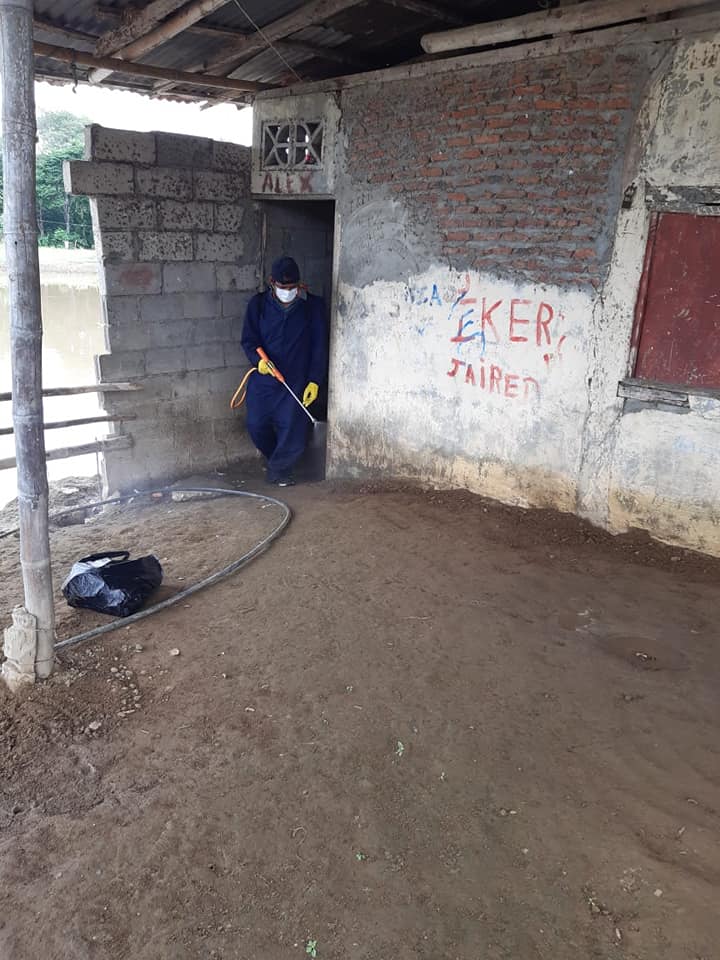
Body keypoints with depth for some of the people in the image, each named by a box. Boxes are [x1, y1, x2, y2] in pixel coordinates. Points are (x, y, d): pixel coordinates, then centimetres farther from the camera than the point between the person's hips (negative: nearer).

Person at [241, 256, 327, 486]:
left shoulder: (313, 306, -4)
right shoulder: (258, 304, -1)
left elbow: (319, 346, -2)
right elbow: (248, 340, 2)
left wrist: (314, 381, -8)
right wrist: (258, 359, -20)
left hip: (297, 381, -1)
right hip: (263, 379, 2)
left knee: (293, 432, -4)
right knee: (257, 426, 4)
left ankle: (279, 469, 20)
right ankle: (276, 460, 33)